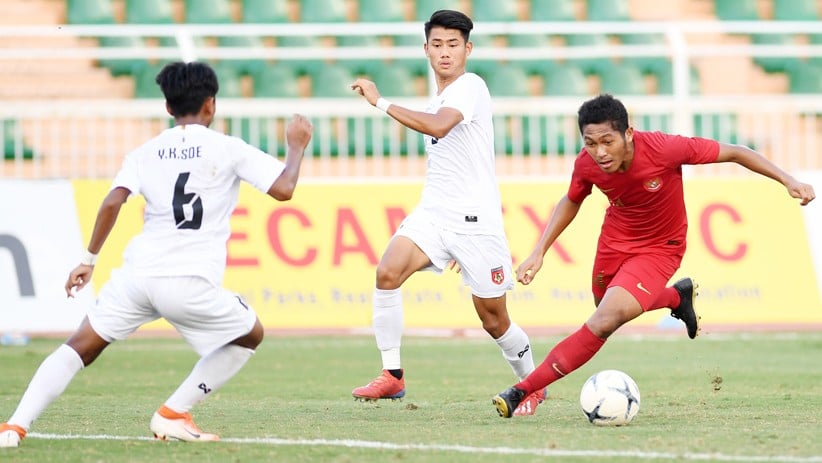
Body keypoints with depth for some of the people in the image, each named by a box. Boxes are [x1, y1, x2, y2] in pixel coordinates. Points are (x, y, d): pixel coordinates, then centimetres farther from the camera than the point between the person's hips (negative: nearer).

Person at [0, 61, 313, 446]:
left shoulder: (147, 152, 12)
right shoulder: (227, 149, 3)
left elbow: (112, 203, -1)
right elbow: (284, 189, -2)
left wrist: (88, 260, 9)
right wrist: (296, 146, 17)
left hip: (137, 274, 3)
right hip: (191, 284, -3)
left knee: (82, 346, 12)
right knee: (250, 335, 22)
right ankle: (173, 414, 16)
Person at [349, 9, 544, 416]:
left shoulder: (470, 87, -10)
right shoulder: (437, 100, 16)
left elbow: (438, 126, -30)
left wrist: (380, 103, -26)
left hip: (475, 221, -6)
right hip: (432, 213, 7)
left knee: (494, 320, 4)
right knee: (388, 272, -21)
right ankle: (391, 376, -17)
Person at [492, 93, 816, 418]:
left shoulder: (664, 149, -35)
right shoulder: (586, 164, -22)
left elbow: (733, 153, -23)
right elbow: (571, 202, 2)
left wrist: (787, 180, -26)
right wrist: (538, 253, -3)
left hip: (658, 248, -5)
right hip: (615, 241, 5)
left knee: (605, 321, -21)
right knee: (609, 310, 27)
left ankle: (524, 391, -15)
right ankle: (677, 296, 53)